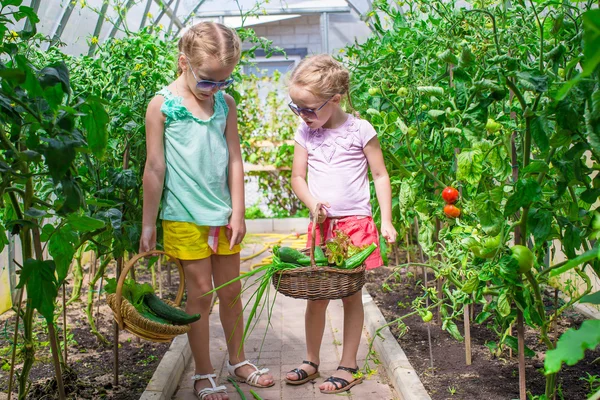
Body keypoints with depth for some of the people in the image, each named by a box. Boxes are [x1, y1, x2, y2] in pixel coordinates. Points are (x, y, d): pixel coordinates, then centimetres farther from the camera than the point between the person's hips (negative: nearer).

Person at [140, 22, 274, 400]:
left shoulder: (226, 104, 4)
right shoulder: (163, 104, -7)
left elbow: (235, 160, 6)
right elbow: (155, 168, -6)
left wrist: (238, 212, 2)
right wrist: (148, 223, -4)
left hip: (223, 215, 4)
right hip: (186, 217, -4)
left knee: (231, 291, 13)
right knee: (201, 294, 3)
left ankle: (238, 361, 31)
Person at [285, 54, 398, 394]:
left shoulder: (360, 130, -7)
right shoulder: (305, 133, 3)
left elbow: (380, 176, -2)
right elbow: (298, 177, 9)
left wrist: (386, 221, -7)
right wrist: (313, 204, -10)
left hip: (356, 223, -3)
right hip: (321, 225, 3)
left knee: (352, 295, 5)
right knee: (316, 296, 7)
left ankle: (349, 367, 16)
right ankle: (312, 362, 23)